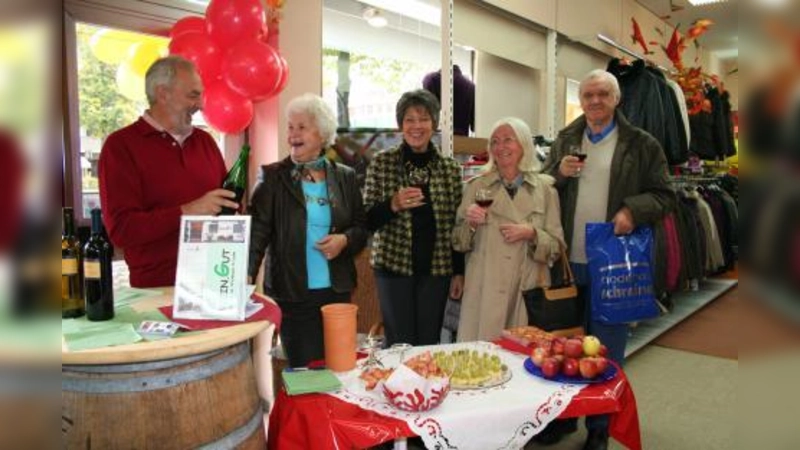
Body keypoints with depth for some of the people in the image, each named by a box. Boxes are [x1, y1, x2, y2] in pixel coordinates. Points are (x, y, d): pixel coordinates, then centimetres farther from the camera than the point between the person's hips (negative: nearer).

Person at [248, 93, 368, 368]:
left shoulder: (344, 177, 6)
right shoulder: (273, 177, -3)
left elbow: (362, 228, 10)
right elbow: (257, 231, -10)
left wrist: (345, 240, -11)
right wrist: (246, 276, -23)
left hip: (337, 291, 3)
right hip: (293, 294, -3)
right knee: (304, 369, 3)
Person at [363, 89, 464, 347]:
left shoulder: (450, 169, 4)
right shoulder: (382, 163, -2)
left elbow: (456, 225, 7)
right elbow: (367, 219, -1)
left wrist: (459, 272, 5)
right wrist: (394, 205, -19)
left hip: (436, 268, 2)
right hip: (393, 267, -2)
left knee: (429, 342, 9)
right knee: (399, 344, 3)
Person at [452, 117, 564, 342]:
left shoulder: (545, 189, 3)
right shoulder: (476, 186, 4)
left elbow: (556, 247, 3)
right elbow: (459, 243, 7)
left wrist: (532, 234, -14)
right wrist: (470, 223, -12)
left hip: (529, 290, 0)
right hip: (485, 291, 0)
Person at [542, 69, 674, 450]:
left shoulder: (642, 144, -1)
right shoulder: (564, 141, 9)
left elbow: (664, 196, -1)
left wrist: (633, 210, -19)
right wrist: (559, 173, -10)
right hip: (567, 261, 3)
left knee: (606, 350, 8)